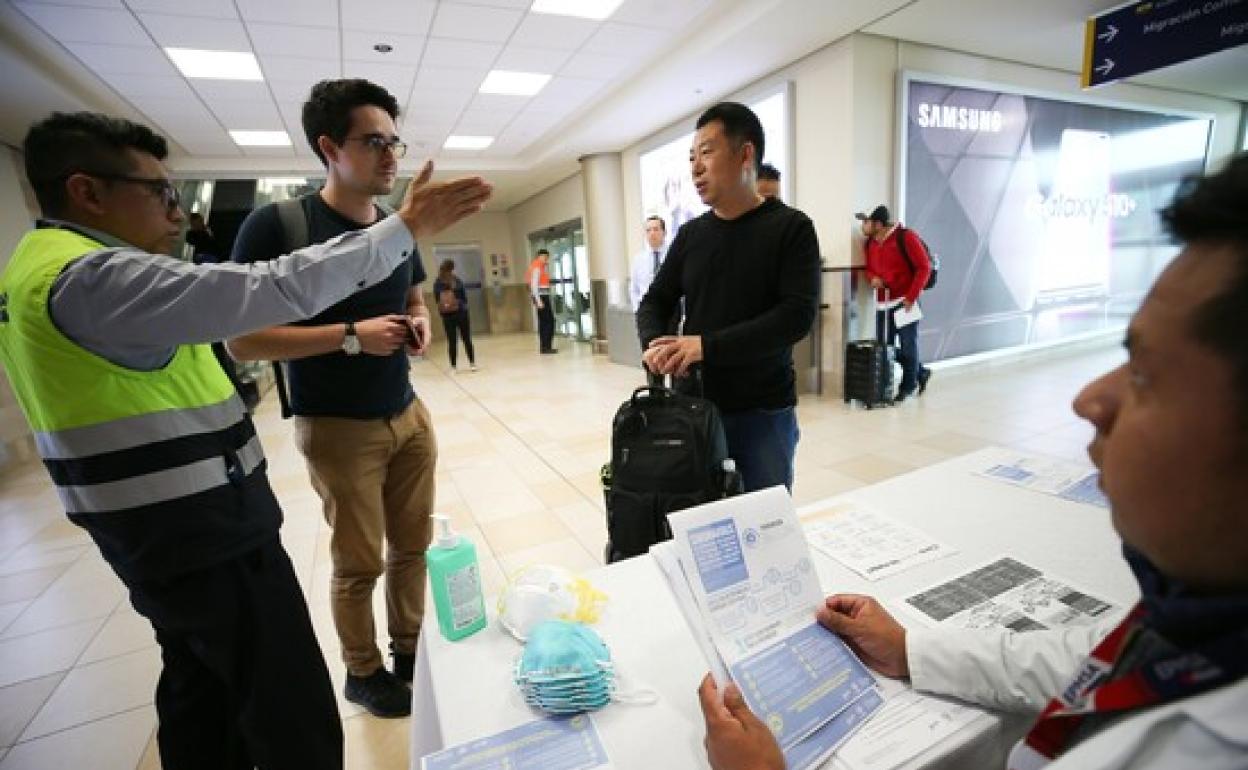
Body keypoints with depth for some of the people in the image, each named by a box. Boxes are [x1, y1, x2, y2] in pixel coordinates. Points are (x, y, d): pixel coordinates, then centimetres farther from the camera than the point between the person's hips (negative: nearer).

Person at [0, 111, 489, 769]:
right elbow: (280, 290, -30)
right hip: (207, 535, -11)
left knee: (200, 690, 25)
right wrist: (406, 226, -25)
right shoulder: (98, 277, -22)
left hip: (157, 532, 11)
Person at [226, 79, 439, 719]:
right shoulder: (275, 224, -12)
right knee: (358, 565, 9)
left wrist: (420, 324, -2)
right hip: (338, 429, -5)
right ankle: (362, 674, 33)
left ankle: (408, 652, 34)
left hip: (409, 417, 6)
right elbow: (241, 341, -14)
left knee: (413, 547, 12)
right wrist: (352, 336, -22)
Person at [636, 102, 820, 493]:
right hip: (695, 407, 3)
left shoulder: (791, 228, -3)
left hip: (764, 413, -3)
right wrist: (654, 343, -11)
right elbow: (655, 301, 12)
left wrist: (708, 345, -23)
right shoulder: (691, 234, 10)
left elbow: (798, 315, -15)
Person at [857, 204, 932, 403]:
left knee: (908, 345, 2)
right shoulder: (869, 243, 8)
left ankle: (908, 386, 20)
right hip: (884, 302, 6)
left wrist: (912, 296, -15)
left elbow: (924, 267, -11)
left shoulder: (906, 237, -11)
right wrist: (873, 278, -4)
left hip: (905, 301, -6)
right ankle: (921, 372, 29)